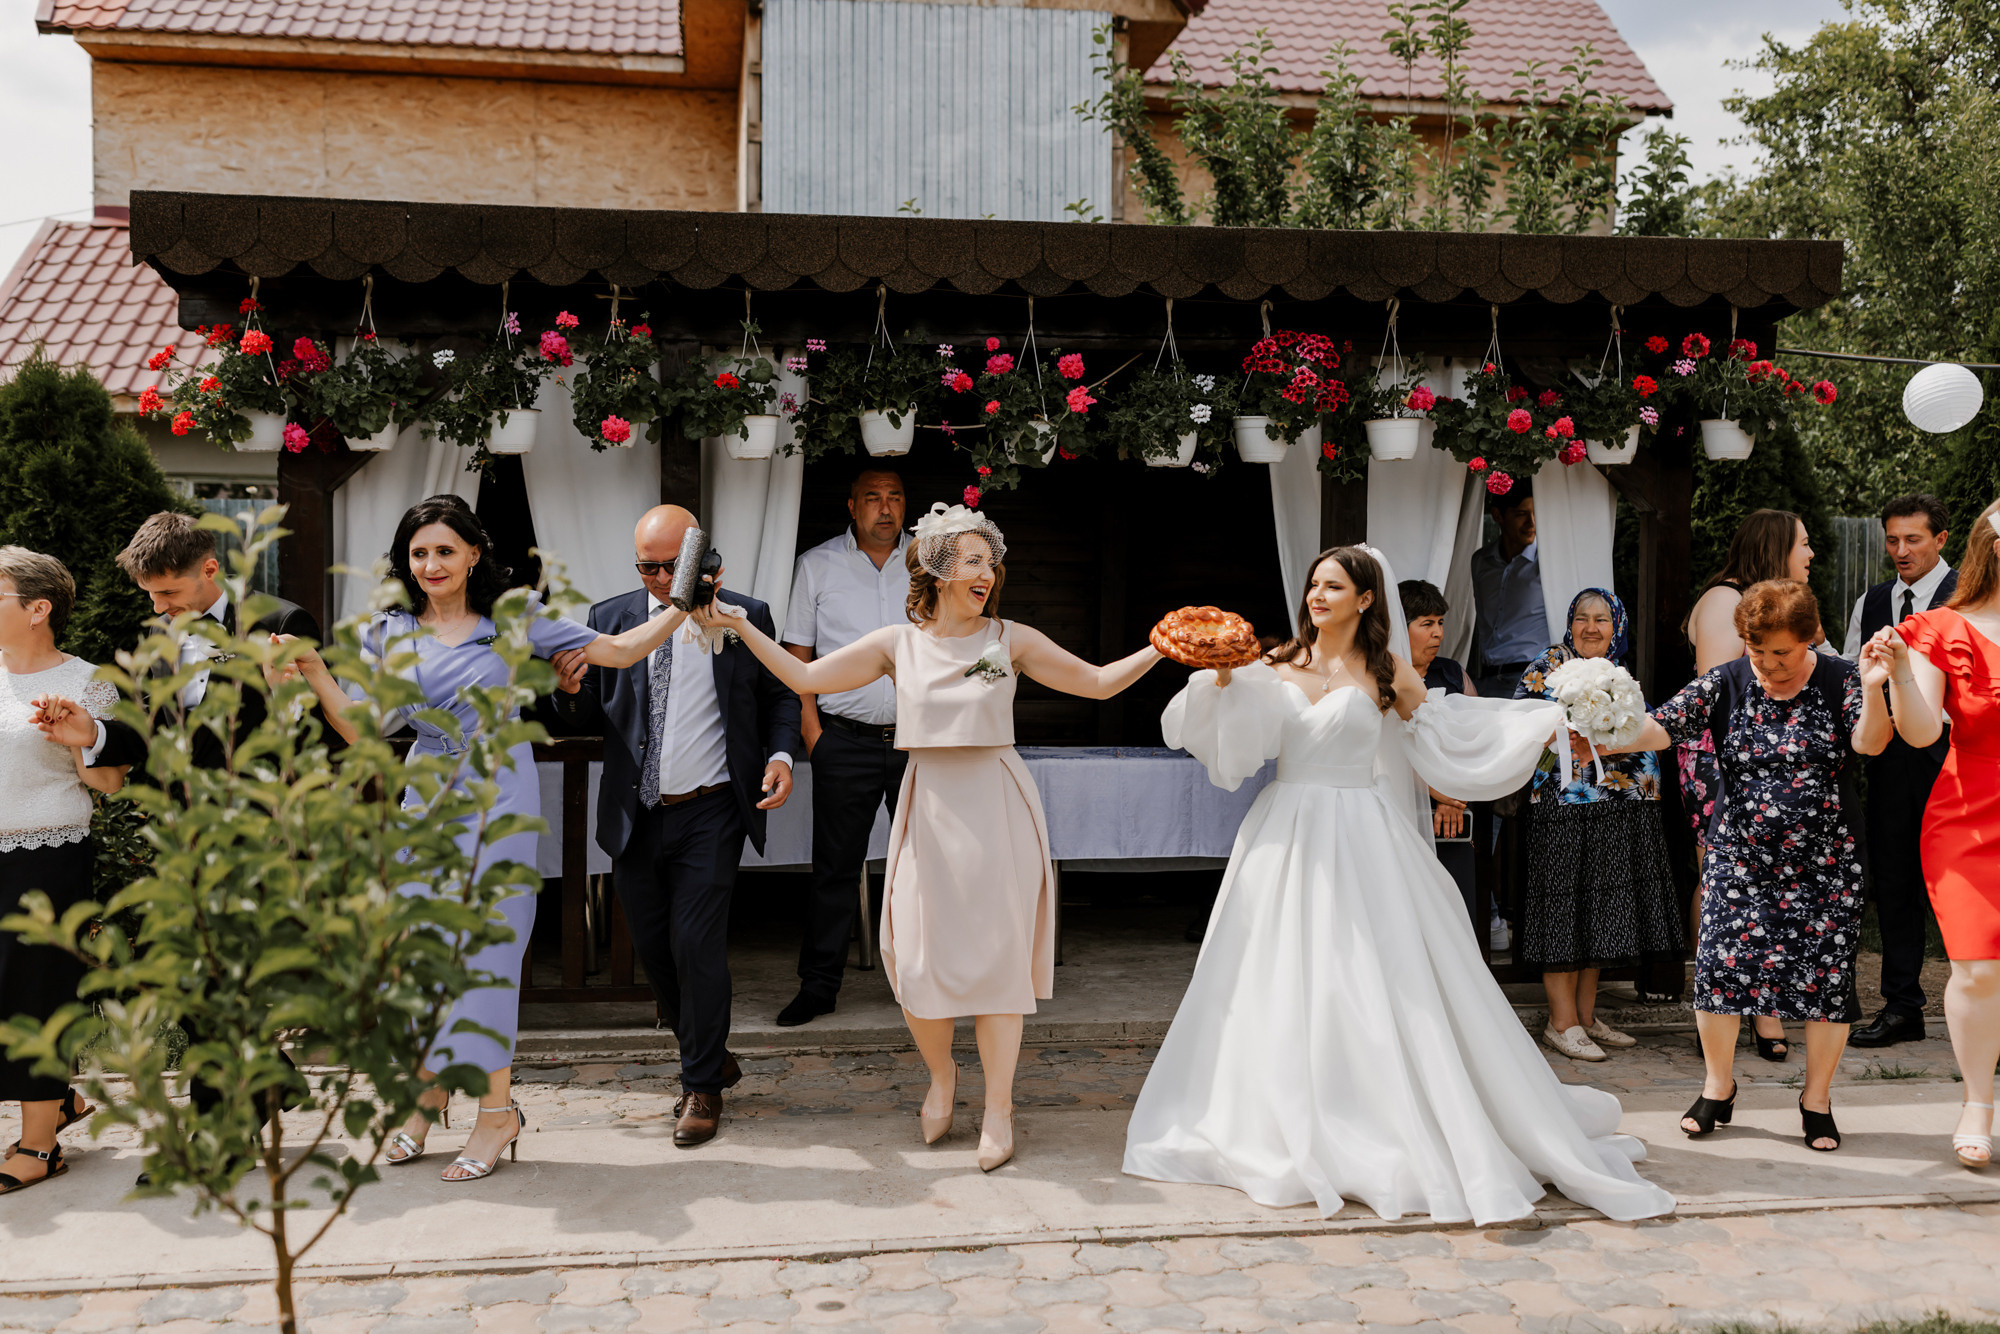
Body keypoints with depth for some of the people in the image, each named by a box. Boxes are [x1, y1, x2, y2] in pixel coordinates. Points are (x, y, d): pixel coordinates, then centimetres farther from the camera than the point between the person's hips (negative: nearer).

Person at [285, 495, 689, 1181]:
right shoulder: (391, 634, 7)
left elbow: (619, 650, 1)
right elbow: (362, 730, 3)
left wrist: (682, 607, -9)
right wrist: (315, 672, -9)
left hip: (497, 798, -3)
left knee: (482, 943, -4)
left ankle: (497, 1107, 7)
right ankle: (429, 1087, 25)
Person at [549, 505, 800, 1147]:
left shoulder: (745, 615, 1)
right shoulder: (610, 618, 6)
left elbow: (779, 696, 8)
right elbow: (591, 717, 7)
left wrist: (781, 755, -9)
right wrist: (570, 690, -15)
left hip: (710, 812, -3)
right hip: (635, 816, 4)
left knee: (697, 945, -7)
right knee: (652, 948, 11)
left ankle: (702, 1086, 11)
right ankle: (711, 1057, 32)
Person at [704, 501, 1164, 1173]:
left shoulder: (1012, 640, 1)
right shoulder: (898, 644, 3)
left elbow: (1099, 682, 3)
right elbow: (805, 677, 4)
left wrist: (1162, 647, -9)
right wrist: (741, 625, -2)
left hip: (996, 812, -1)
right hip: (930, 811, 1)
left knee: (995, 959, 1)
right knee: (919, 963, 0)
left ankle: (999, 1110, 17)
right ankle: (941, 1074, 31)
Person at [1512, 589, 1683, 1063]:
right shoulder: (1548, 665, -2)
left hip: (1617, 812, 6)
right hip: (1564, 806, -6)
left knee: (1601, 912, 11)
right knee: (1565, 908, -3)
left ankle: (1586, 1015, 20)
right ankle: (1563, 1021, 4)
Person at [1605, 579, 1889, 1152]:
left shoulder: (1838, 680, -2)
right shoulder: (1725, 683, -1)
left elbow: (1870, 743, -15)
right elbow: (1662, 726, -9)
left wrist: (1872, 691, -33)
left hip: (1824, 862, 0)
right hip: (1739, 857, 1)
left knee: (1826, 973, 1)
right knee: (1719, 963, -5)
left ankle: (1817, 1098, 21)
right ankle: (1718, 1086, 16)